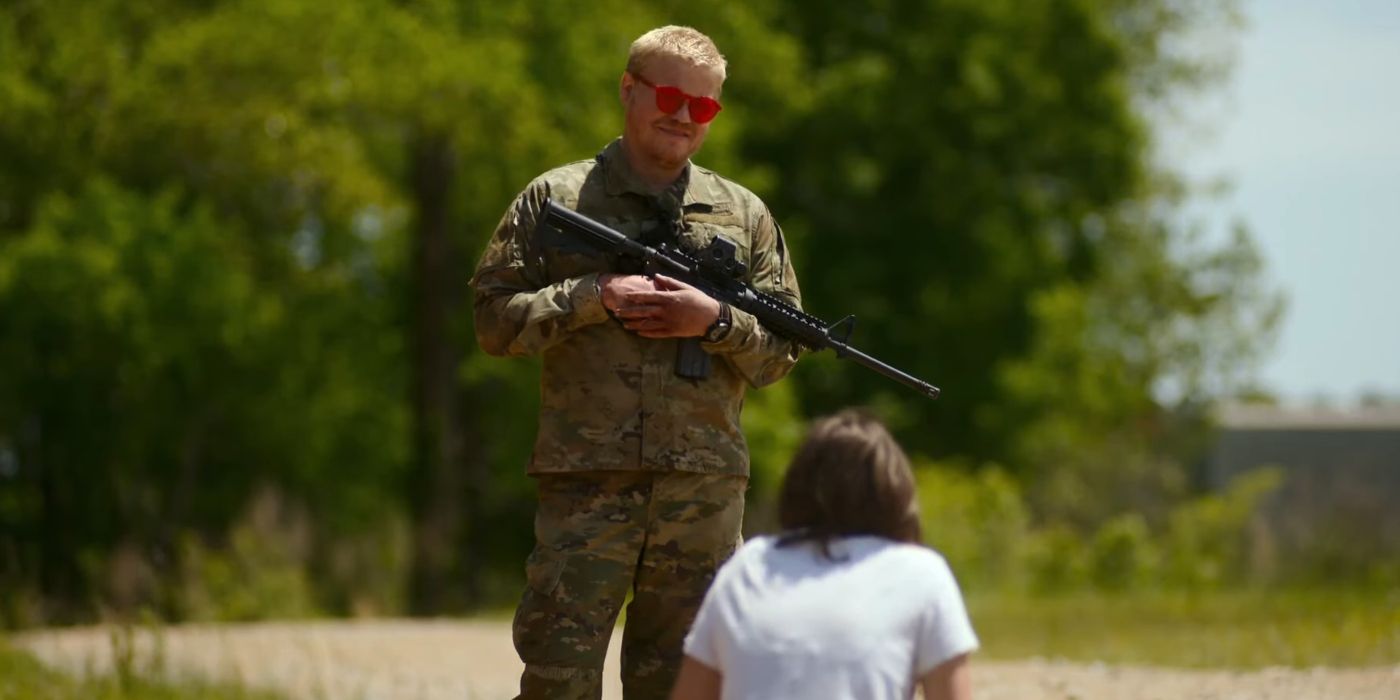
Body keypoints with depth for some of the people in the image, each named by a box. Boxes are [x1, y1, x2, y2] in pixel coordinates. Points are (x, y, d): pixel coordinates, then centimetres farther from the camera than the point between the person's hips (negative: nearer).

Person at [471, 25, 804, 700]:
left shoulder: (743, 215, 13)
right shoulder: (555, 199, 7)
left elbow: (780, 351, 12)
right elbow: (494, 318, 2)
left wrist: (715, 320, -7)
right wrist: (594, 297, -10)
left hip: (704, 491, 2)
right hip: (586, 484, -2)